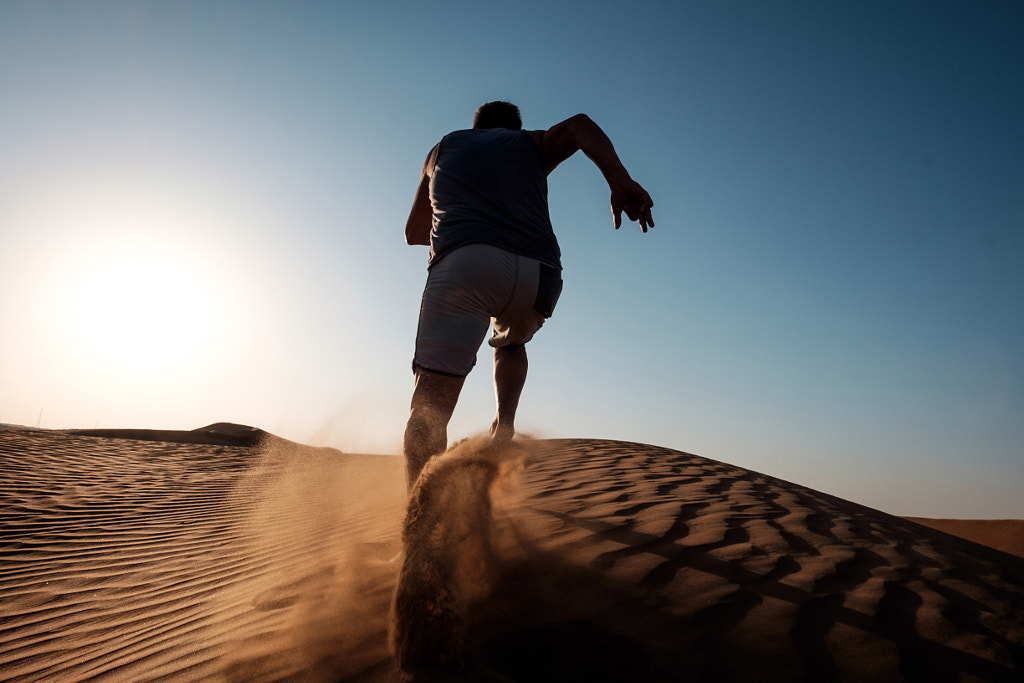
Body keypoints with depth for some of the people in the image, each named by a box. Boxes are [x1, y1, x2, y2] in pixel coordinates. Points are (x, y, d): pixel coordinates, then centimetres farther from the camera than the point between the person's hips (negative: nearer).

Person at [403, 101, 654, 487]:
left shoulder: (443, 148, 34)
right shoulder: (533, 143, 31)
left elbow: (414, 232, 40)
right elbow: (578, 126, 8)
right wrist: (620, 183, -7)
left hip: (464, 262, -1)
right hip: (537, 275, 2)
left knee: (427, 413, -6)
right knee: (511, 343, 33)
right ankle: (504, 427, 10)